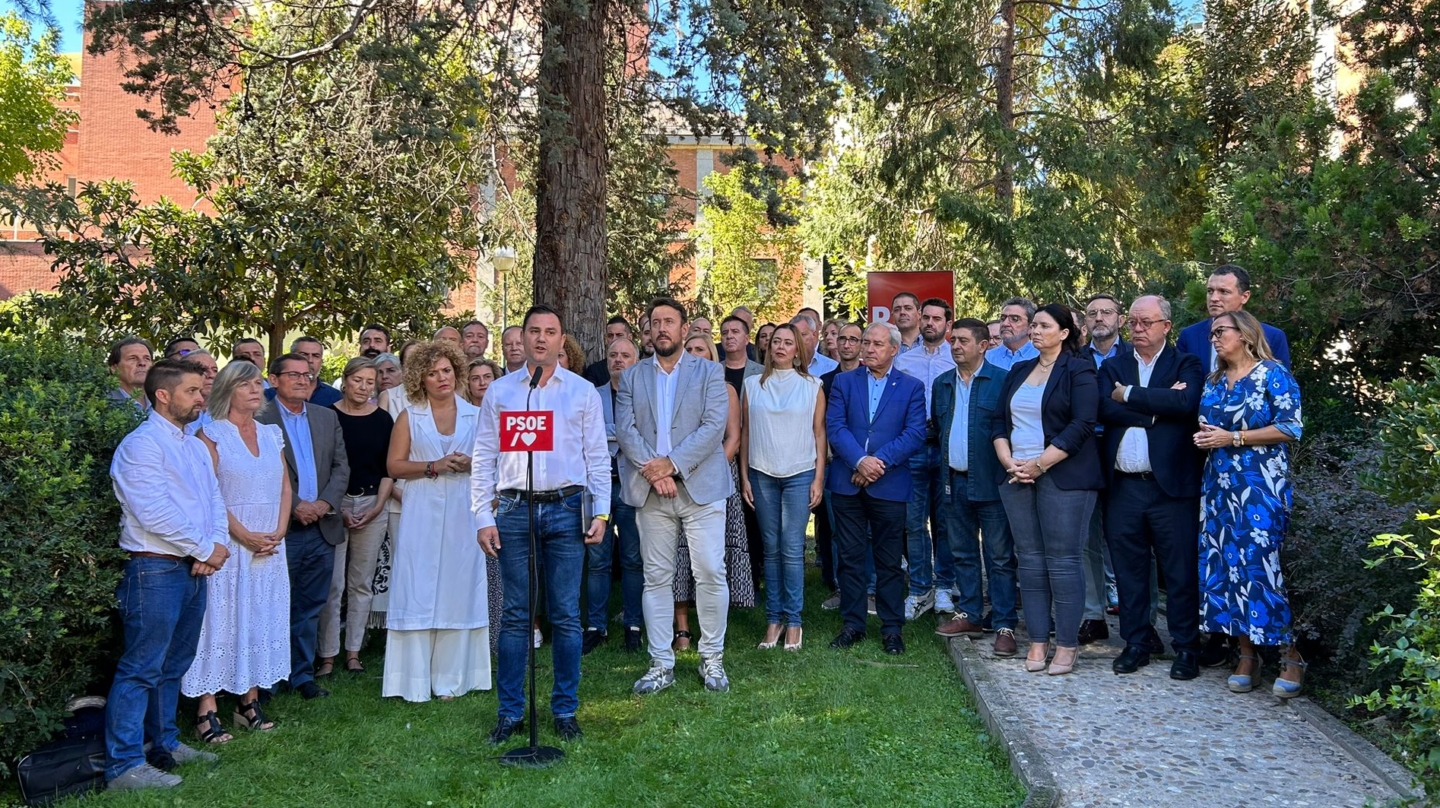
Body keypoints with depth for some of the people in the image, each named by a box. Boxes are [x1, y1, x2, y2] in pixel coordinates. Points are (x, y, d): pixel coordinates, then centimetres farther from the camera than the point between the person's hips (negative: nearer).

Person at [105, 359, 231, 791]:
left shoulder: (196, 446, 16)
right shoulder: (141, 444, -11)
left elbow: (214, 500, 13)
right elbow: (154, 513, -19)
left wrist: (216, 546, -5)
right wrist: (206, 549, -13)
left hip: (194, 568, 8)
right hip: (156, 570, -8)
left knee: (174, 665, 17)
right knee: (141, 668, -4)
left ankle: (164, 743, 29)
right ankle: (124, 765, 1)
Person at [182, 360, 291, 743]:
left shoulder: (272, 434, 12)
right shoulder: (211, 434, -5)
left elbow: (285, 485, 11)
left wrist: (279, 531, -3)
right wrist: (245, 535, -16)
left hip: (269, 546, 6)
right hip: (226, 544, -5)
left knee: (261, 621, 9)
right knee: (220, 619, -3)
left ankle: (250, 702, 18)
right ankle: (207, 711, 2)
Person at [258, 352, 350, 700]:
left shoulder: (327, 417, 12)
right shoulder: (259, 419, -6)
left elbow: (341, 466, 9)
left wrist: (327, 502, -6)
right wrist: (295, 506, -16)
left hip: (322, 528, 5)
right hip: (280, 529, -5)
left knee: (310, 608, 12)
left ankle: (302, 675, 22)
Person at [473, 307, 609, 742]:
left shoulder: (583, 392, 8)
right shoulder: (500, 392, 8)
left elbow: (597, 456, 7)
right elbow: (483, 457, 7)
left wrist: (601, 511, -1)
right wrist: (483, 516, 0)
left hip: (566, 509, 0)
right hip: (514, 509, 0)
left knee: (566, 616, 4)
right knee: (516, 616, 4)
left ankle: (565, 710, 17)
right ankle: (510, 712, 15)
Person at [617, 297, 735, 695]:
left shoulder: (709, 372, 6)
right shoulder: (632, 377, 13)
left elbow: (714, 426, -6)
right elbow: (625, 429, 1)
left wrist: (672, 463, -15)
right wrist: (651, 468, -14)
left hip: (701, 487, -2)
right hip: (650, 491, 2)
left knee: (711, 574, -3)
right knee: (656, 578, 5)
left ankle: (712, 658, 13)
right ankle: (661, 664, 14)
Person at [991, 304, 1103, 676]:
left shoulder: (1078, 370, -2)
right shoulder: (1019, 371, 17)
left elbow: (1082, 425, -12)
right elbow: (999, 421, 14)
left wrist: (1039, 465, -15)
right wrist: (1008, 461, -3)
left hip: (1062, 476, -5)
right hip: (1018, 476, 6)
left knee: (1062, 561, -4)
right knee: (1030, 560, 6)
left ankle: (1067, 645, 4)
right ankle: (1038, 641, 12)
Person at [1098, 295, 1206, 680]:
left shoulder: (1186, 365, 4)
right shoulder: (1113, 367, 12)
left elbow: (1186, 404, -17)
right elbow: (1106, 409, -6)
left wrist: (1130, 395, -10)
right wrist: (1157, 407, -12)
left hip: (1171, 485, -3)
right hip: (1123, 486, 3)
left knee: (1180, 571, 3)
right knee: (1128, 569, 9)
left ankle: (1186, 647, 15)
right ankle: (1137, 642, 22)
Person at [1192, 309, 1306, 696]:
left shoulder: (1273, 374, -4)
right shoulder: (1214, 381, 15)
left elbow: (1291, 428, -11)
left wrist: (1233, 438, -14)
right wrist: (1203, 437, 1)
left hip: (1260, 485, -6)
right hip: (1219, 484, 7)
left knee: (1260, 562, -9)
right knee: (1224, 562, 3)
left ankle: (1291, 657, 4)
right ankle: (1247, 655, 12)